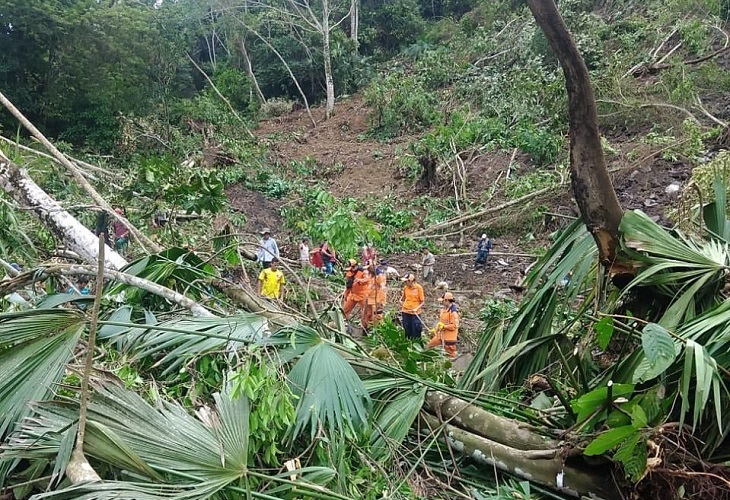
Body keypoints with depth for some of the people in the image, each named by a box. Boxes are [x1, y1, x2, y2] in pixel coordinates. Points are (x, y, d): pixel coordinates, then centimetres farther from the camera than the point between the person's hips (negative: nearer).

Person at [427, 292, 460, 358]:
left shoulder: (453, 312, -21)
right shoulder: (443, 309, 7)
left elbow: (454, 326, -23)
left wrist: (444, 326, -23)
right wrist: (435, 329, 10)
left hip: (449, 337, -9)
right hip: (441, 335, 9)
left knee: (450, 355, 3)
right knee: (428, 346, 12)